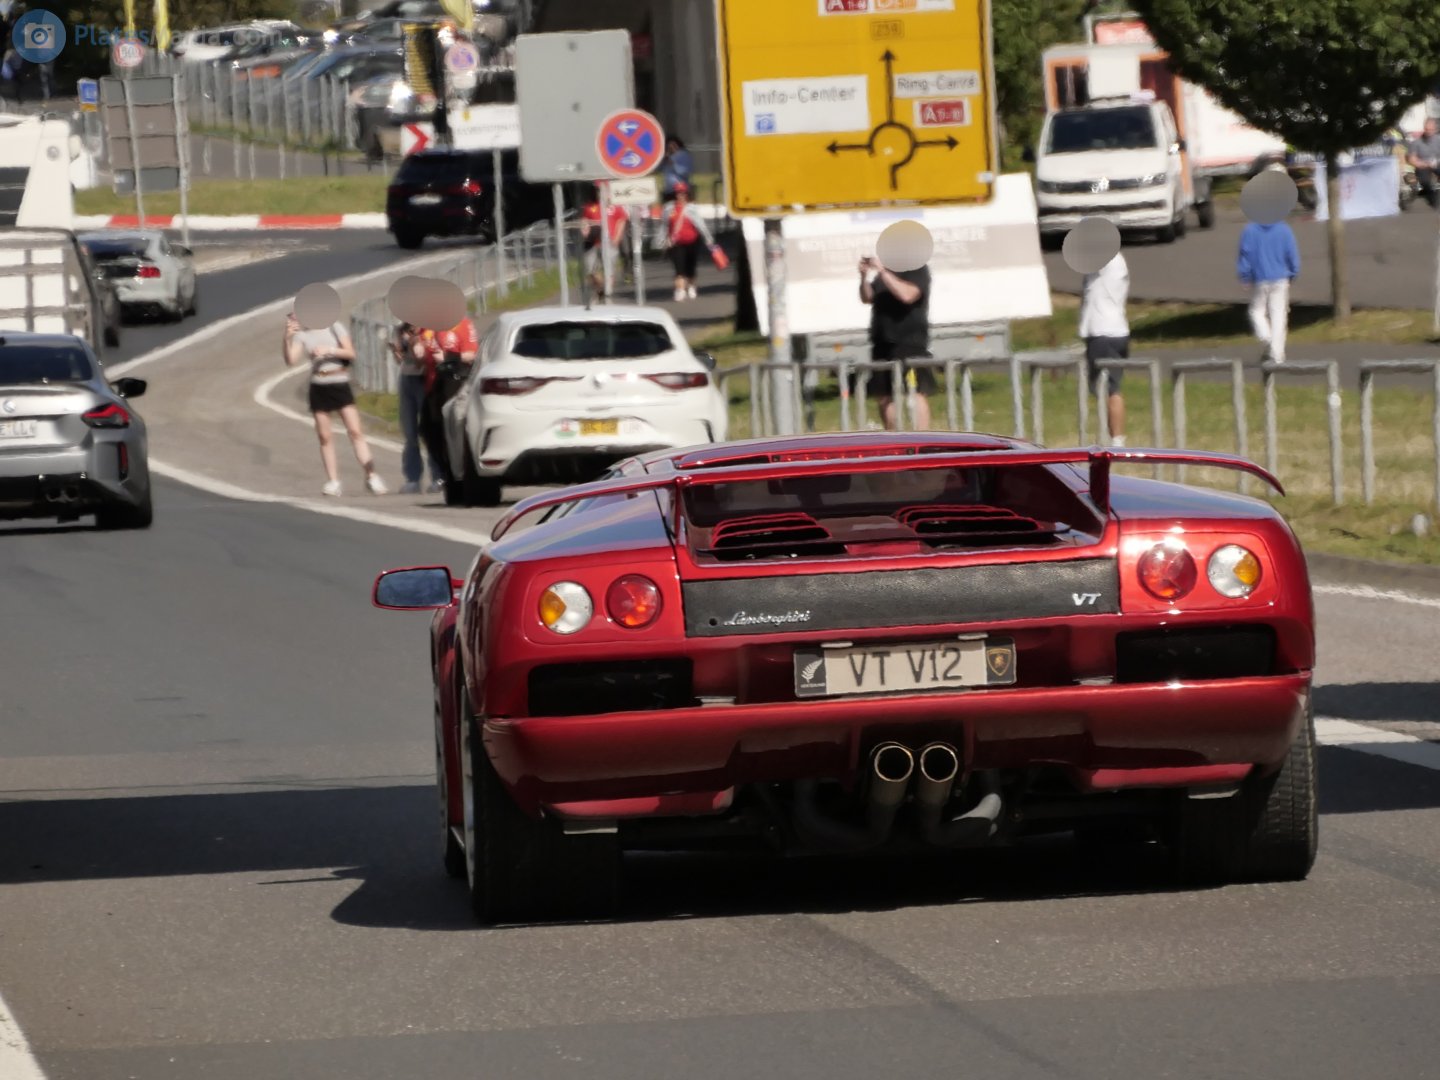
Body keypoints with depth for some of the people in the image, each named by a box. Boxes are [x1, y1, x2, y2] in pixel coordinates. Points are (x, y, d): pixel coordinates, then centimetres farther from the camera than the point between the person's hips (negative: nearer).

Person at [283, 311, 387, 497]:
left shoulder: (335, 328, 3)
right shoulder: (302, 335, 2)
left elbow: (350, 353, -4)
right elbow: (290, 361, -10)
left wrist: (329, 350, -17)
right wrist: (288, 338, -23)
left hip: (340, 384, -1)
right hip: (319, 388, 1)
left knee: (355, 431, -9)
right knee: (325, 436, 1)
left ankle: (371, 475, -9)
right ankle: (333, 481, 5)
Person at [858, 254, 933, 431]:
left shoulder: (917, 270, -5)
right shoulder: (883, 272, 16)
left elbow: (907, 294, -21)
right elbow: (867, 298, 17)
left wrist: (882, 272, -20)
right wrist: (864, 276, 0)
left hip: (909, 342, -8)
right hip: (883, 343, 8)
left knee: (916, 393, -14)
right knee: (883, 396, 10)